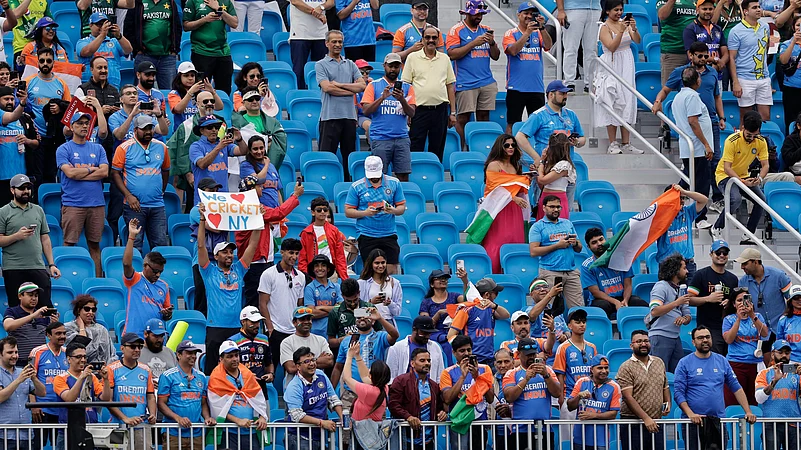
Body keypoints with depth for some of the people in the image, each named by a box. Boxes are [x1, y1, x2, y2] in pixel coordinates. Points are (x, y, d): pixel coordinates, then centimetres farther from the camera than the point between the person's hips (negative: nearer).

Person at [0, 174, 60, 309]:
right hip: (13, 270, -3)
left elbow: (45, 239, 15)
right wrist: (17, 236, -18)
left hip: (38, 268, 3)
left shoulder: (38, 210, 15)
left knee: (46, 306, -2)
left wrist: (51, 264, 8)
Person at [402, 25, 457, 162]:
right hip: (419, 109, -3)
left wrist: (453, 112, 9)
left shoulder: (444, 59, 12)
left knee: (437, 150, 6)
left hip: (440, 109, 3)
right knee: (415, 150, -4)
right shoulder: (412, 57, 3)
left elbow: (450, 86, 13)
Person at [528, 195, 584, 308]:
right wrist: (557, 245, -10)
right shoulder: (538, 227, 4)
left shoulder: (567, 224, 20)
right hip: (550, 273, -4)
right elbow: (533, 251, -8)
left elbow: (579, 249, 22)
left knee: (579, 307, -3)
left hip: (571, 272, 4)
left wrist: (575, 243, -2)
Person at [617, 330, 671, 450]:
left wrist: (668, 403, 3)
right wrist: (646, 418, -21)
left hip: (656, 424, 5)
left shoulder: (659, 363, 15)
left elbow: (665, 387, 25)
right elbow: (628, 397, -13)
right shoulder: (626, 368, -5)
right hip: (633, 424, -5)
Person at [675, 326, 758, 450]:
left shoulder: (721, 361, 11)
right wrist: (690, 414, -19)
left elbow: (736, 388, 12)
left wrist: (748, 412, 2)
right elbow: (678, 393, -5)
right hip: (694, 421, -3)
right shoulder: (685, 363, 1)